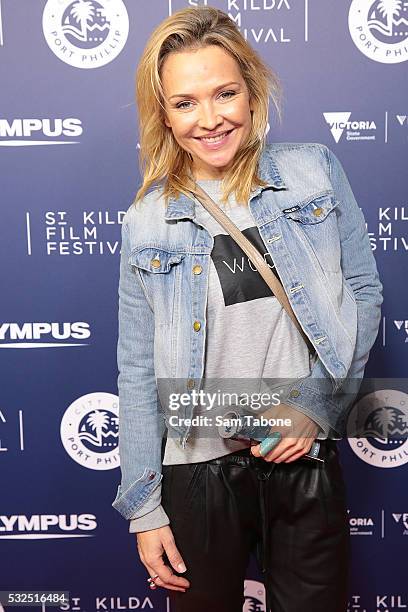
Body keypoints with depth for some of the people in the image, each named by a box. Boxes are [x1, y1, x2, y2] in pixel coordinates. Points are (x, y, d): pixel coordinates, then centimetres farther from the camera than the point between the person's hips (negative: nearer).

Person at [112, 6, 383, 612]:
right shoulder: (147, 220, -2)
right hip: (199, 470, 0)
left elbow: (365, 292, 2)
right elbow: (137, 370, 1)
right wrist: (143, 508, 2)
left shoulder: (315, 169, -2)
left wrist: (316, 402, -10)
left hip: (306, 457, 1)